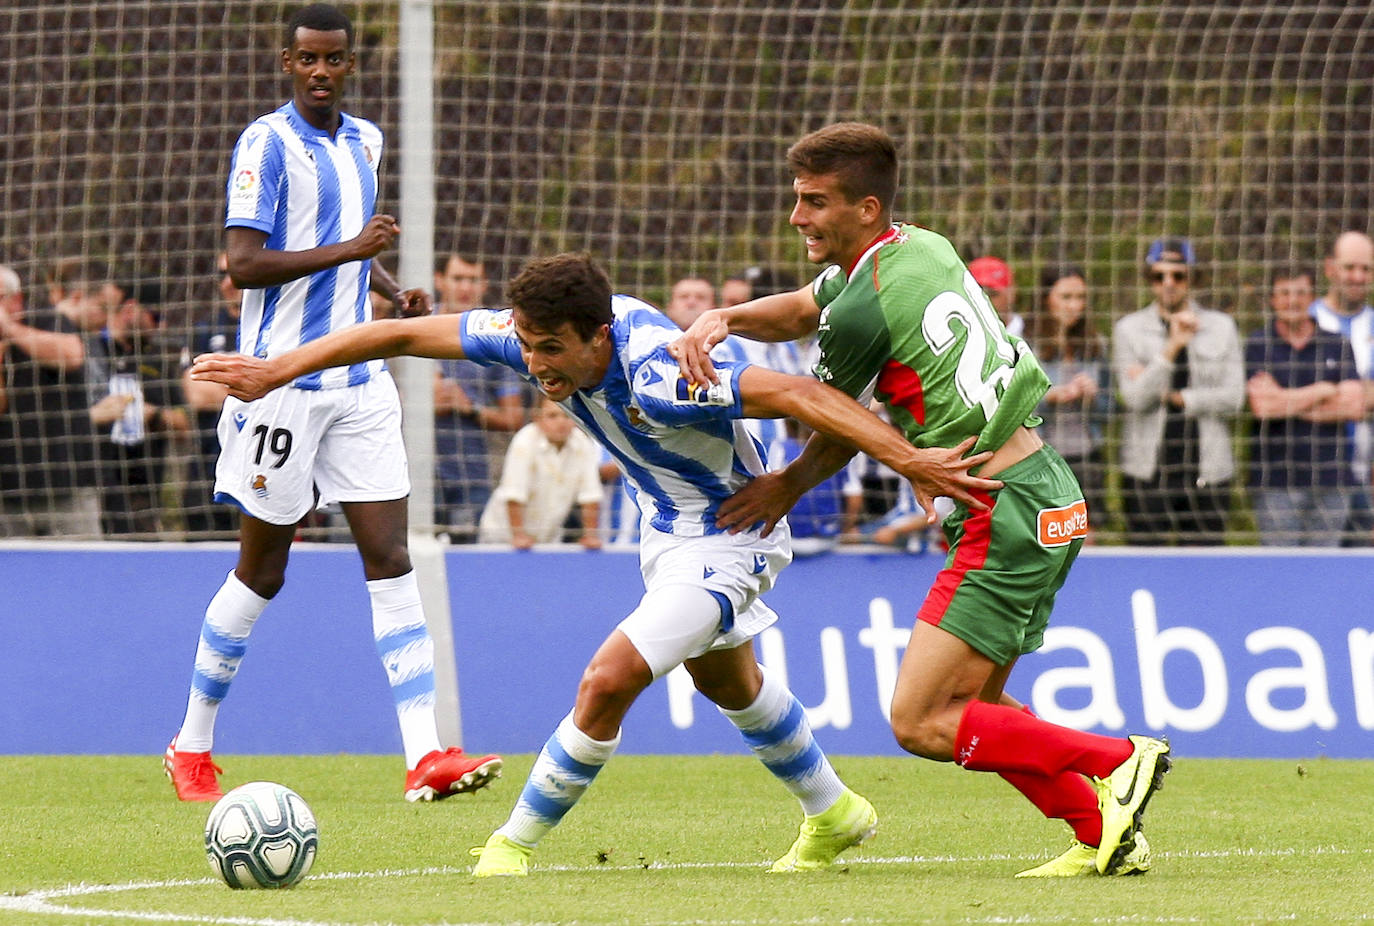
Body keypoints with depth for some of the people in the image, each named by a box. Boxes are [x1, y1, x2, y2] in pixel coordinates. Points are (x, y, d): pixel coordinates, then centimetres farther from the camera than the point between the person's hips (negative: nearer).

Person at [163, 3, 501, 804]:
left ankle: (425, 754, -11)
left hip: (359, 382, 6)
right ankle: (192, 749, 18)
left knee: (391, 559, -5)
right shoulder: (267, 144, -10)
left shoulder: (365, 140, 13)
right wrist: (348, 248, -23)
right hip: (283, 382, -6)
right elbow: (244, 263, -17)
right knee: (262, 570, 2)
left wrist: (396, 291, 10)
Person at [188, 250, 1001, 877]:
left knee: (609, 681, -19)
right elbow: (403, 334, -13)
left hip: (728, 535, -9)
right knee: (729, 684, 28)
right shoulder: (542, 334, -20)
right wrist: (272, 372, -13)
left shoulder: (658, 380, -40)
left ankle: (517, 841, -1)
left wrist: (910, 462, -45)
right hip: (668, 528, 9)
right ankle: (833, 816, 50)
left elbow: (800, 396, -41)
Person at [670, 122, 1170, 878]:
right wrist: (720, 319, 1)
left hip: (1007, 515, -10)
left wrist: (785, 487, 21)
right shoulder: (922, 246, 11)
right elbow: (800, 310, 20)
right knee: (967, 705, 17)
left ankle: (1119, 761, -8)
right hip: (1049, 495, 10)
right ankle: (1105, 832, 12)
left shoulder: (862, 310, -15)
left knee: (921, 722, -10)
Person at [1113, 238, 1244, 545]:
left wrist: (1171, 397, -6)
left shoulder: (1221, 327, 10)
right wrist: (1172, 347, -16)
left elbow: (1234, 398, 1)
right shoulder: (1130, 329, 6)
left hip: (1208, 471, 1)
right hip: (1147, 471, -1)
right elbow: (1135, 398, -7)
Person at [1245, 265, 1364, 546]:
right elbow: (1262, 405, -10)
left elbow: (1354, 405, -1)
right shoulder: (1257, 346, 3)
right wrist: (1322, 391, -1)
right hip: (1275, 482, -2)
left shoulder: (1338, 346, 11)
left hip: (1329, 480, 2)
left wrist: (1288, 405, -5)